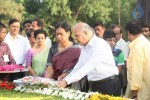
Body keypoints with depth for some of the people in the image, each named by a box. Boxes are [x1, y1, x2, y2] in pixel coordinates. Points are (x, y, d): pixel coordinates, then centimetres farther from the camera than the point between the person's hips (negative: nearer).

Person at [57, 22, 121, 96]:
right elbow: (78, 67, 13)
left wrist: (67, 81, -25)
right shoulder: (85, 47, 13)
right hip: (94, 85, 8)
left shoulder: (100, 45, -16)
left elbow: (88, 67, -23)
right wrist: (64, 80, -1)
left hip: (108, 84, -8)